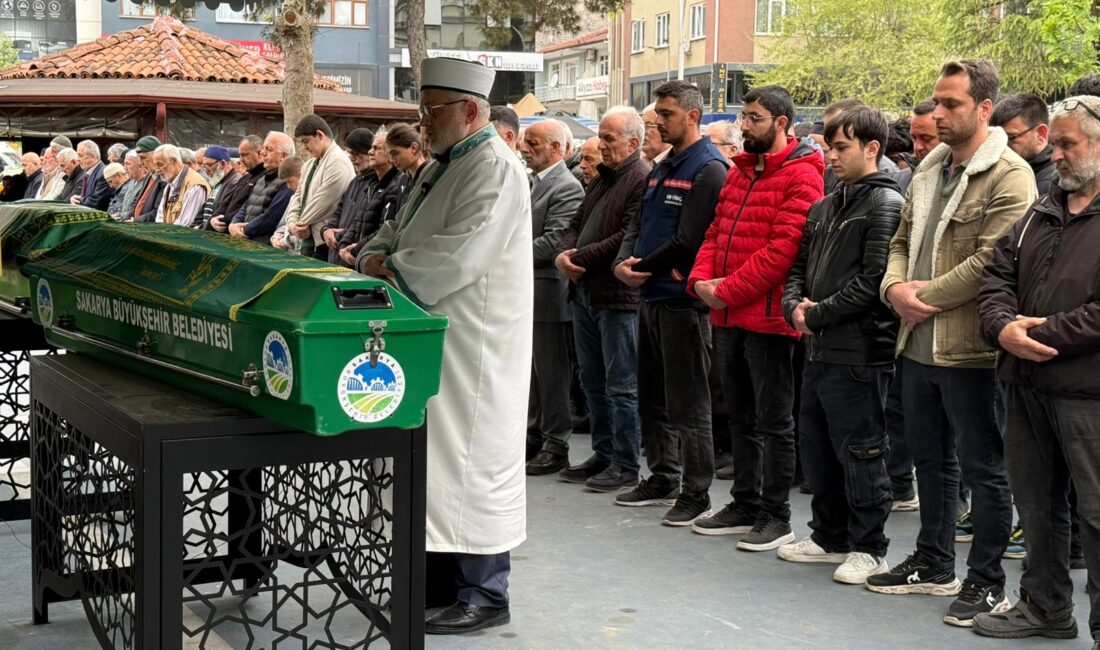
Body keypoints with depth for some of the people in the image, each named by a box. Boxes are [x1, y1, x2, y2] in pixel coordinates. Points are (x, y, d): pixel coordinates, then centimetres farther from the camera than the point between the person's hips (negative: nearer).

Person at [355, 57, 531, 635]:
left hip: (474, 345, -10)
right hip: (437, 335, 10)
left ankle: (484, 593, 4)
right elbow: (402, 227, 21)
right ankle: (444, 568, 25)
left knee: (472, 458, -4)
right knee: (438, 455, 14)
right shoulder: (444, 165, 16)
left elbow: (455, 256, -24)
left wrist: (390, 268, -12)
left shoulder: (494, 169, -16)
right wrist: (376, 252, -1)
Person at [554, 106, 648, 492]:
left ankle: (626, 465, 5)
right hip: (585, 293, 9)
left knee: (621, 386, -2)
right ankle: (603, 454, 25)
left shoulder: (643, 180, -12)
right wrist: (563, 254, -3)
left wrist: (581, 258, -15)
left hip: (618, 297, -9)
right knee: (593, 383, 15)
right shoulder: (600, 180, 19)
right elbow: (576, 225, 19)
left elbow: (630, 238, -20)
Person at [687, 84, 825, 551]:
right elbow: (717, 230, 17)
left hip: (767, 315, -8)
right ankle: (745, 504, 28)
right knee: (741, 416, 17)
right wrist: (701, 278, -1)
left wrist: (728, 290, -18)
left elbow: (782, 249, -19)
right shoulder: (740, 171, 15)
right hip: (727, 317, 8)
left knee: (773, 421, 1)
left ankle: (776, 516, 10)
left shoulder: (801, 176, -12)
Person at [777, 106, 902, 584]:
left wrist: (817, 315, -13)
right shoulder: (824, 208, 16)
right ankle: (830, 538, 29)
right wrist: (794, 305, -1)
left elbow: (874, 279, -18)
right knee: (815, 448, 15)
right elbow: (801, 267, 20)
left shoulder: (885, 204, -10)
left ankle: (869, 549, 11)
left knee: (860, 452, -1)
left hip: (860, 351, -9)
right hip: (819, 349, 9)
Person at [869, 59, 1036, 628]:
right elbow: (902, 241, 18)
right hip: (918, 345, 8)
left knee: (982, 467, 3)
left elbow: (991, 262, -21)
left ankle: (986, 582, 14)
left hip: (969, 349, -8)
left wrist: (926, 296, -15)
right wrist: (896, 287, -3)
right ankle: (933, 564, 33)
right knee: (930, 458, 19)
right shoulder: (928, 172, 13)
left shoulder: (1009, 176, -13)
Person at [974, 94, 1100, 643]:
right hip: (1028, 384, 8)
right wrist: (1004, 327, -9)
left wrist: (1042, 334, -18)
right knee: (1036, 504, 18)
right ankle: (1045, 608, 33)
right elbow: (997, 277, 10)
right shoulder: (1040, 211, 15)